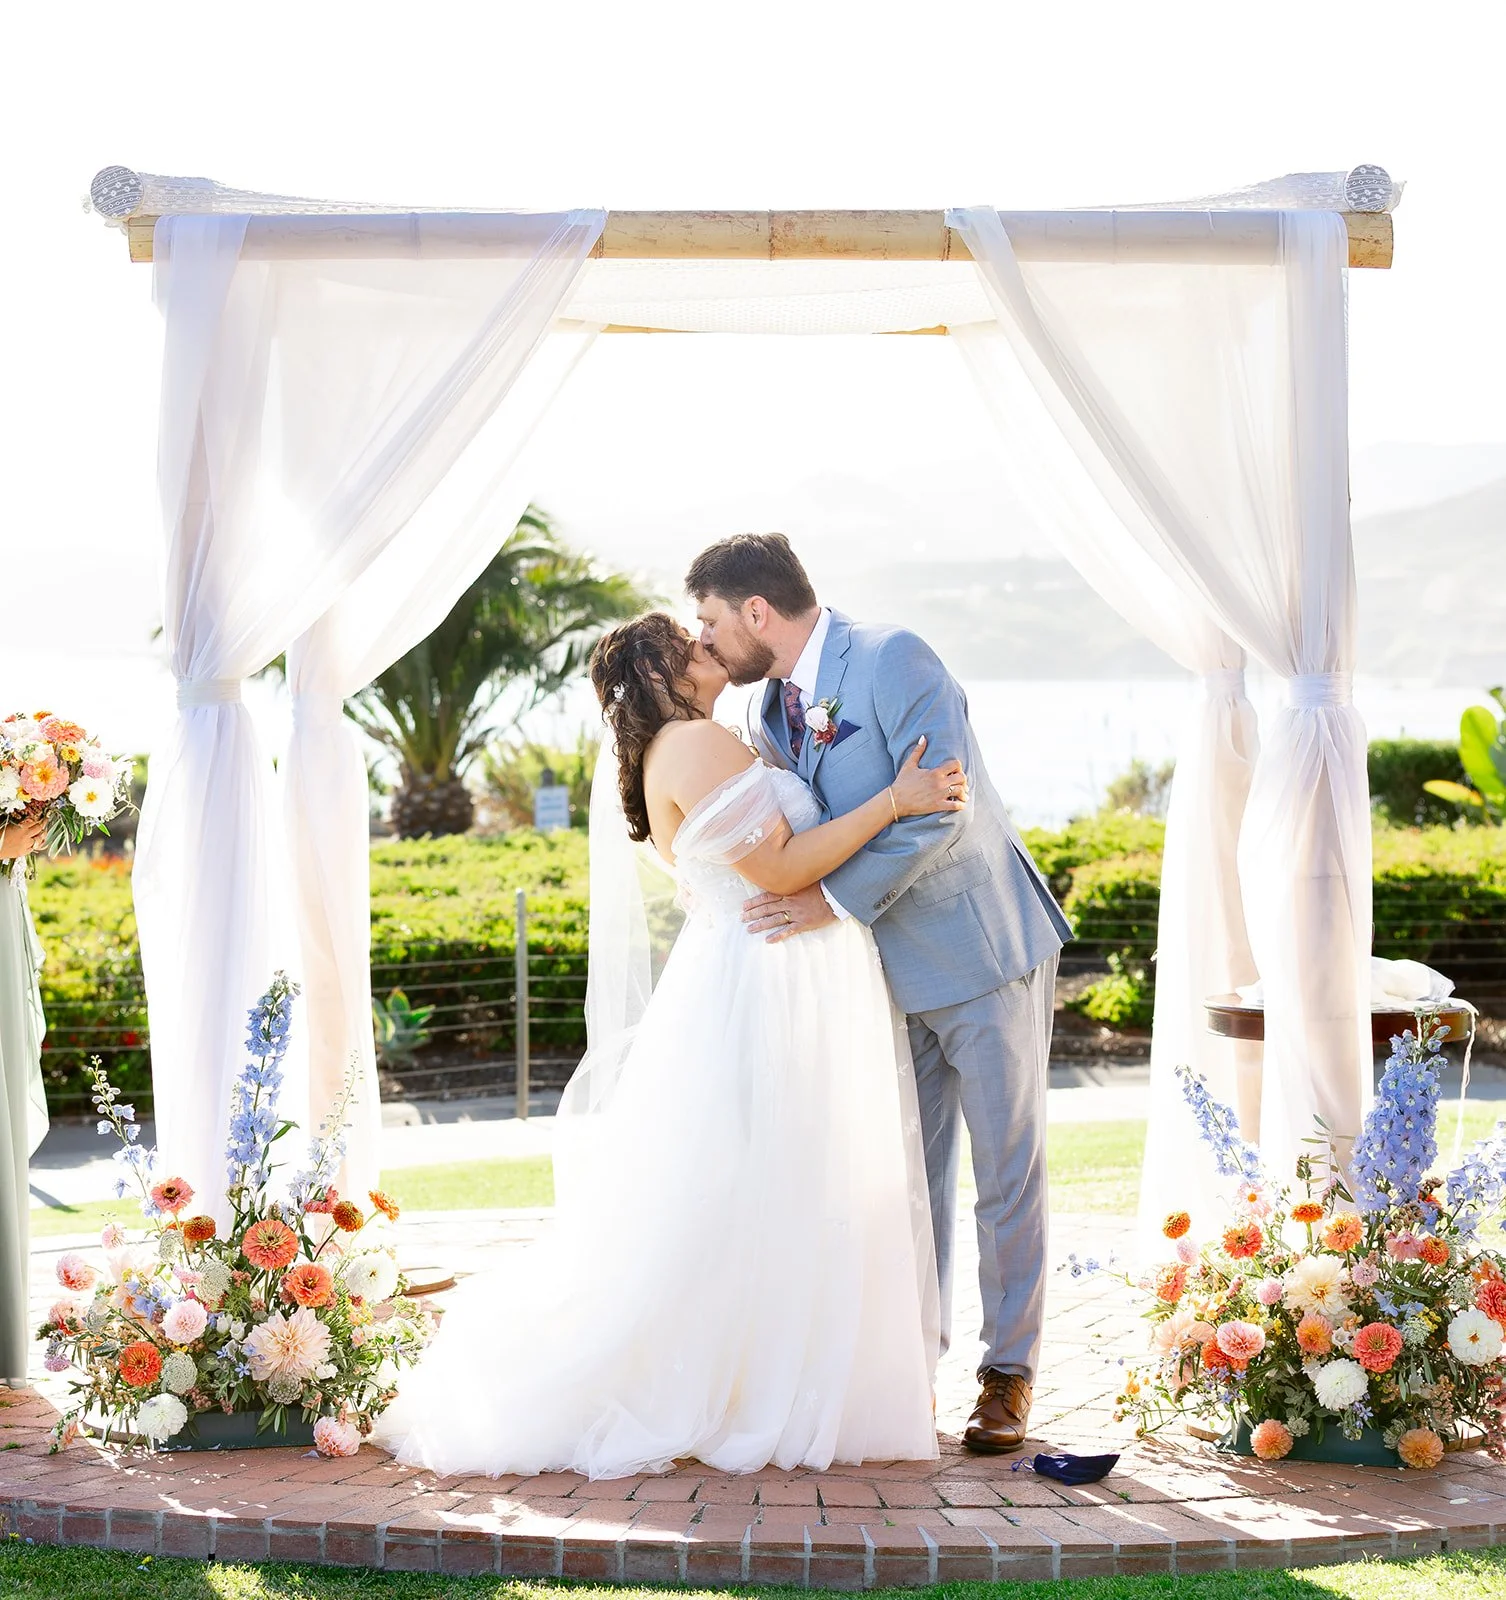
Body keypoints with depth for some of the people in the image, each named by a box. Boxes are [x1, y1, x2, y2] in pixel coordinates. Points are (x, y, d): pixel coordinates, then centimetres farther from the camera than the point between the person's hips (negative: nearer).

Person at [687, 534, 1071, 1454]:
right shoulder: (773, 713, 7)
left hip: (983, 954, -7)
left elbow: (940, 808, -26)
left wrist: (837, 901, -26)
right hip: (891, 966, 7)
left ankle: (1010, 1372, 10)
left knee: (1008, 1171, 1)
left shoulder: (894, 661, -17)